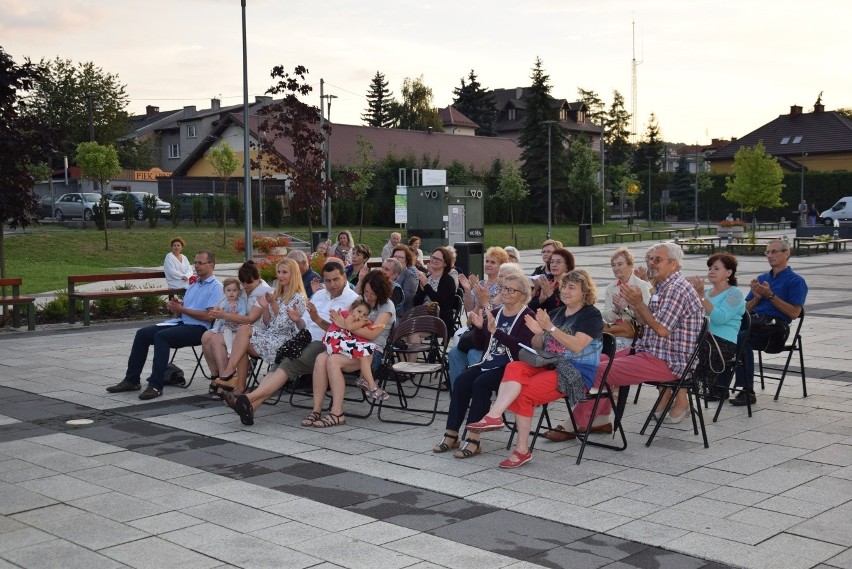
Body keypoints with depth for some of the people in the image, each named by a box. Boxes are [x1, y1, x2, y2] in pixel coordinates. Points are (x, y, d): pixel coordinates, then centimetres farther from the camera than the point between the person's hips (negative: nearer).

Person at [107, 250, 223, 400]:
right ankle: (132, 380, -5)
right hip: (180, 322, 9)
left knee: (161, 336, -31)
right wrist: (175, 307, -1)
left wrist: (182, 309, -10)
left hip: (198, 328, -9)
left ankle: (156, 385, -31)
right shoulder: (193, 285, 24)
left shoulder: (216, 287, -3)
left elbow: (209, 316, -15)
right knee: (142, 333, -7)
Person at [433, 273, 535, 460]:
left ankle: (474, 439, -25)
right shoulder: (495, 313, 17)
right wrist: (479, 327, -1)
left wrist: (495, 331, -25)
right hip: (488, 363, 7)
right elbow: (480, 345, 18)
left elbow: (522, 346, -21)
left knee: (481, 383, -30)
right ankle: (451, 434, -14)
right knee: (461, 381, -18)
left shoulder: (527, 317, -4)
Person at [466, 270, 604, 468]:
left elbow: (577, 346, -18)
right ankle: (494, 416, -40)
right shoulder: (556, 313, 19)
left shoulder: (591, 315, -2)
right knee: (514, 368, -25)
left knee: (523, 392, -26)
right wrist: (538, 333, -4)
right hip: (550, 365, 6)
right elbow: (536, 346, 19)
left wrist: (550, 328, -24)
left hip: (577, 373, -6)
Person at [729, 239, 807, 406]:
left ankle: (748, 392, -31)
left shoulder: (796, 281, 6)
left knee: (742, 338, -35)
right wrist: (757, 297, 2)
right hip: (752, 320, 6)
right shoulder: (762, 278, 26)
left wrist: (770, 295, -10)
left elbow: (794, 313, -6)